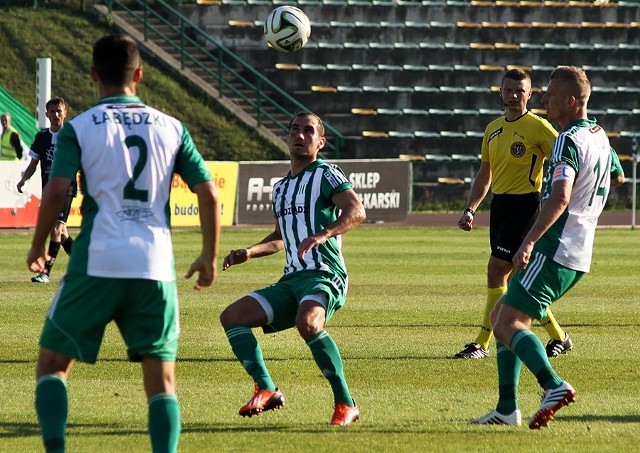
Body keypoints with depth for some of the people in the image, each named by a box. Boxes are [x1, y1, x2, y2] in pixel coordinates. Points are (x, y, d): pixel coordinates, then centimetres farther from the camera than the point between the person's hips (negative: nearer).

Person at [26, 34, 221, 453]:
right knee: (162, 382, 7)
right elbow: (208, 194, 4)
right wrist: (210, 256, 16)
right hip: (155, 268, 2)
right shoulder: (171, 128, 9)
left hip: (95, 265, -2)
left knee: (52, 364, 12)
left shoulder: (79, 128, 1)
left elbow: (57, 190, -11)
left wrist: (38, 247, 4)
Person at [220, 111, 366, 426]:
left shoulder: (325, 175, 0)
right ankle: (267, 391, -11)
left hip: (324, 276, -8)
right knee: (232, 316, -7)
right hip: (291, 281, 8)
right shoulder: (280, 188, 23)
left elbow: (356, 211, -16)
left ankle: (345, 404, -27)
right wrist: (249, 252, 19)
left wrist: (323, 235, -31)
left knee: (307, 322, -37)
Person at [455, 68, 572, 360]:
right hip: (499, 204, 8)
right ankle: (558, 337, 17)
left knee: (496, 270, -12)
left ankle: (482, 344, -6)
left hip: (525, 205, -8)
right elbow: (484, 174, 21)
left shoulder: (537, 126, -8)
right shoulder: (493, 129, 13)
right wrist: (470, 210, 13)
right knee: (516, 275, 8)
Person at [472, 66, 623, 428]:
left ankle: (554, 386, -33)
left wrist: (529, 242, -34)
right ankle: (507, 409, 12)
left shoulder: (568, 141, -15)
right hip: (579, 254, 10)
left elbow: (560, 197, -28)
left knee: (508, 325, -14)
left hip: (554, 250, -10)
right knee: (501, 315, 17)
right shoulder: (600, 137, 15)